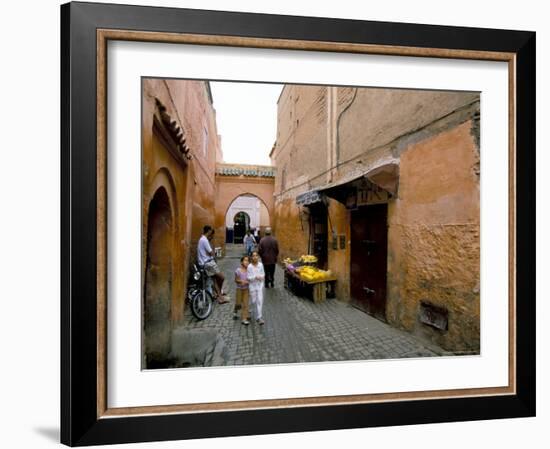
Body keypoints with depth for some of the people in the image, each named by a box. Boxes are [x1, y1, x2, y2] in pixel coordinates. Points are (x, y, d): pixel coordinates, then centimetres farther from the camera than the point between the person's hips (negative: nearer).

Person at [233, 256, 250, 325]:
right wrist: (241, 281, -21)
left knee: (245, 304, 1)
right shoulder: (238, 270, -12)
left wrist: (246, 282, -18)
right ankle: (235, 311, 39)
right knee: (238, 303, 7)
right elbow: (236, 280, -5)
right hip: (239, 288, -2)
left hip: (246, 289, 2)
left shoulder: (249, 270, -7)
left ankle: (244, 318, 10)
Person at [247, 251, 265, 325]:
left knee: (260, 301, -7)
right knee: (254, 301, 9)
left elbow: (263, 274, 4)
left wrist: (261, 277, -17)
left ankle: (259, 317, -3)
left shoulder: (260, 265, -6)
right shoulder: (249, 266, -12)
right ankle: (257, 317, 28)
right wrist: (255, 277, -23)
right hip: (252, 286, -1)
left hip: (260, 285, 1)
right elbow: (248, 277, -9)